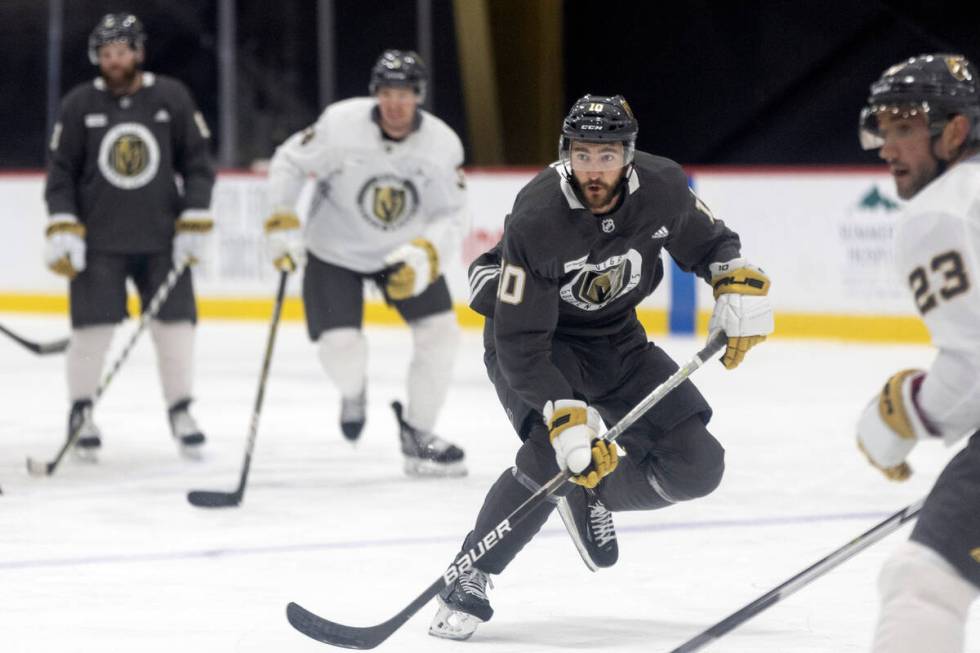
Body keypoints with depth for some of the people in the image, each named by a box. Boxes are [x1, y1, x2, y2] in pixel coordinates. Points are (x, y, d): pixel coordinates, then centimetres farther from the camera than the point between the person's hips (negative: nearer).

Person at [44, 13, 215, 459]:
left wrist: (195, 222, -4)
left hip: (162, 239, 1)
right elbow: (61, 170, 2)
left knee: (175, 326, -2)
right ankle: (80, 414, 14)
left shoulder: (172, 98, -1)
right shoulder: (79, 104, -1)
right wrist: (62, 228, -8)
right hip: (98, 241, -1)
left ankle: (180, 411, 13)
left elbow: (197, 163, 3)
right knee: (92, 329, -4)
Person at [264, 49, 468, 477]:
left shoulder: (443, 144, -16)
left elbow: (452, 217, -11)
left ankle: (417, 435, 10)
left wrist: (425, 255, -29)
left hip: (404, 252, 3)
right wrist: (282, 225, -18)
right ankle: (353, 391, 23)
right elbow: (288, 163, -10)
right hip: (335, 252, -3)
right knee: (340, 347, -16)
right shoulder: (340, 124, -23)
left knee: (440, 331, -9)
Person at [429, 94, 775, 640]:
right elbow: (522, 344, -31)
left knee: (696, 466, -7)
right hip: (528, 334, -5)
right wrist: (564, 417, -41)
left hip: (615, 339, 5)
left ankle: (590, 498, 19)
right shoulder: (537, 220, -31)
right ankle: (468, 582, -18)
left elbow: (708, 242, 5)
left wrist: (741, 286, -15)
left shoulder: (662, 187, -18)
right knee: (553, 454, -32)